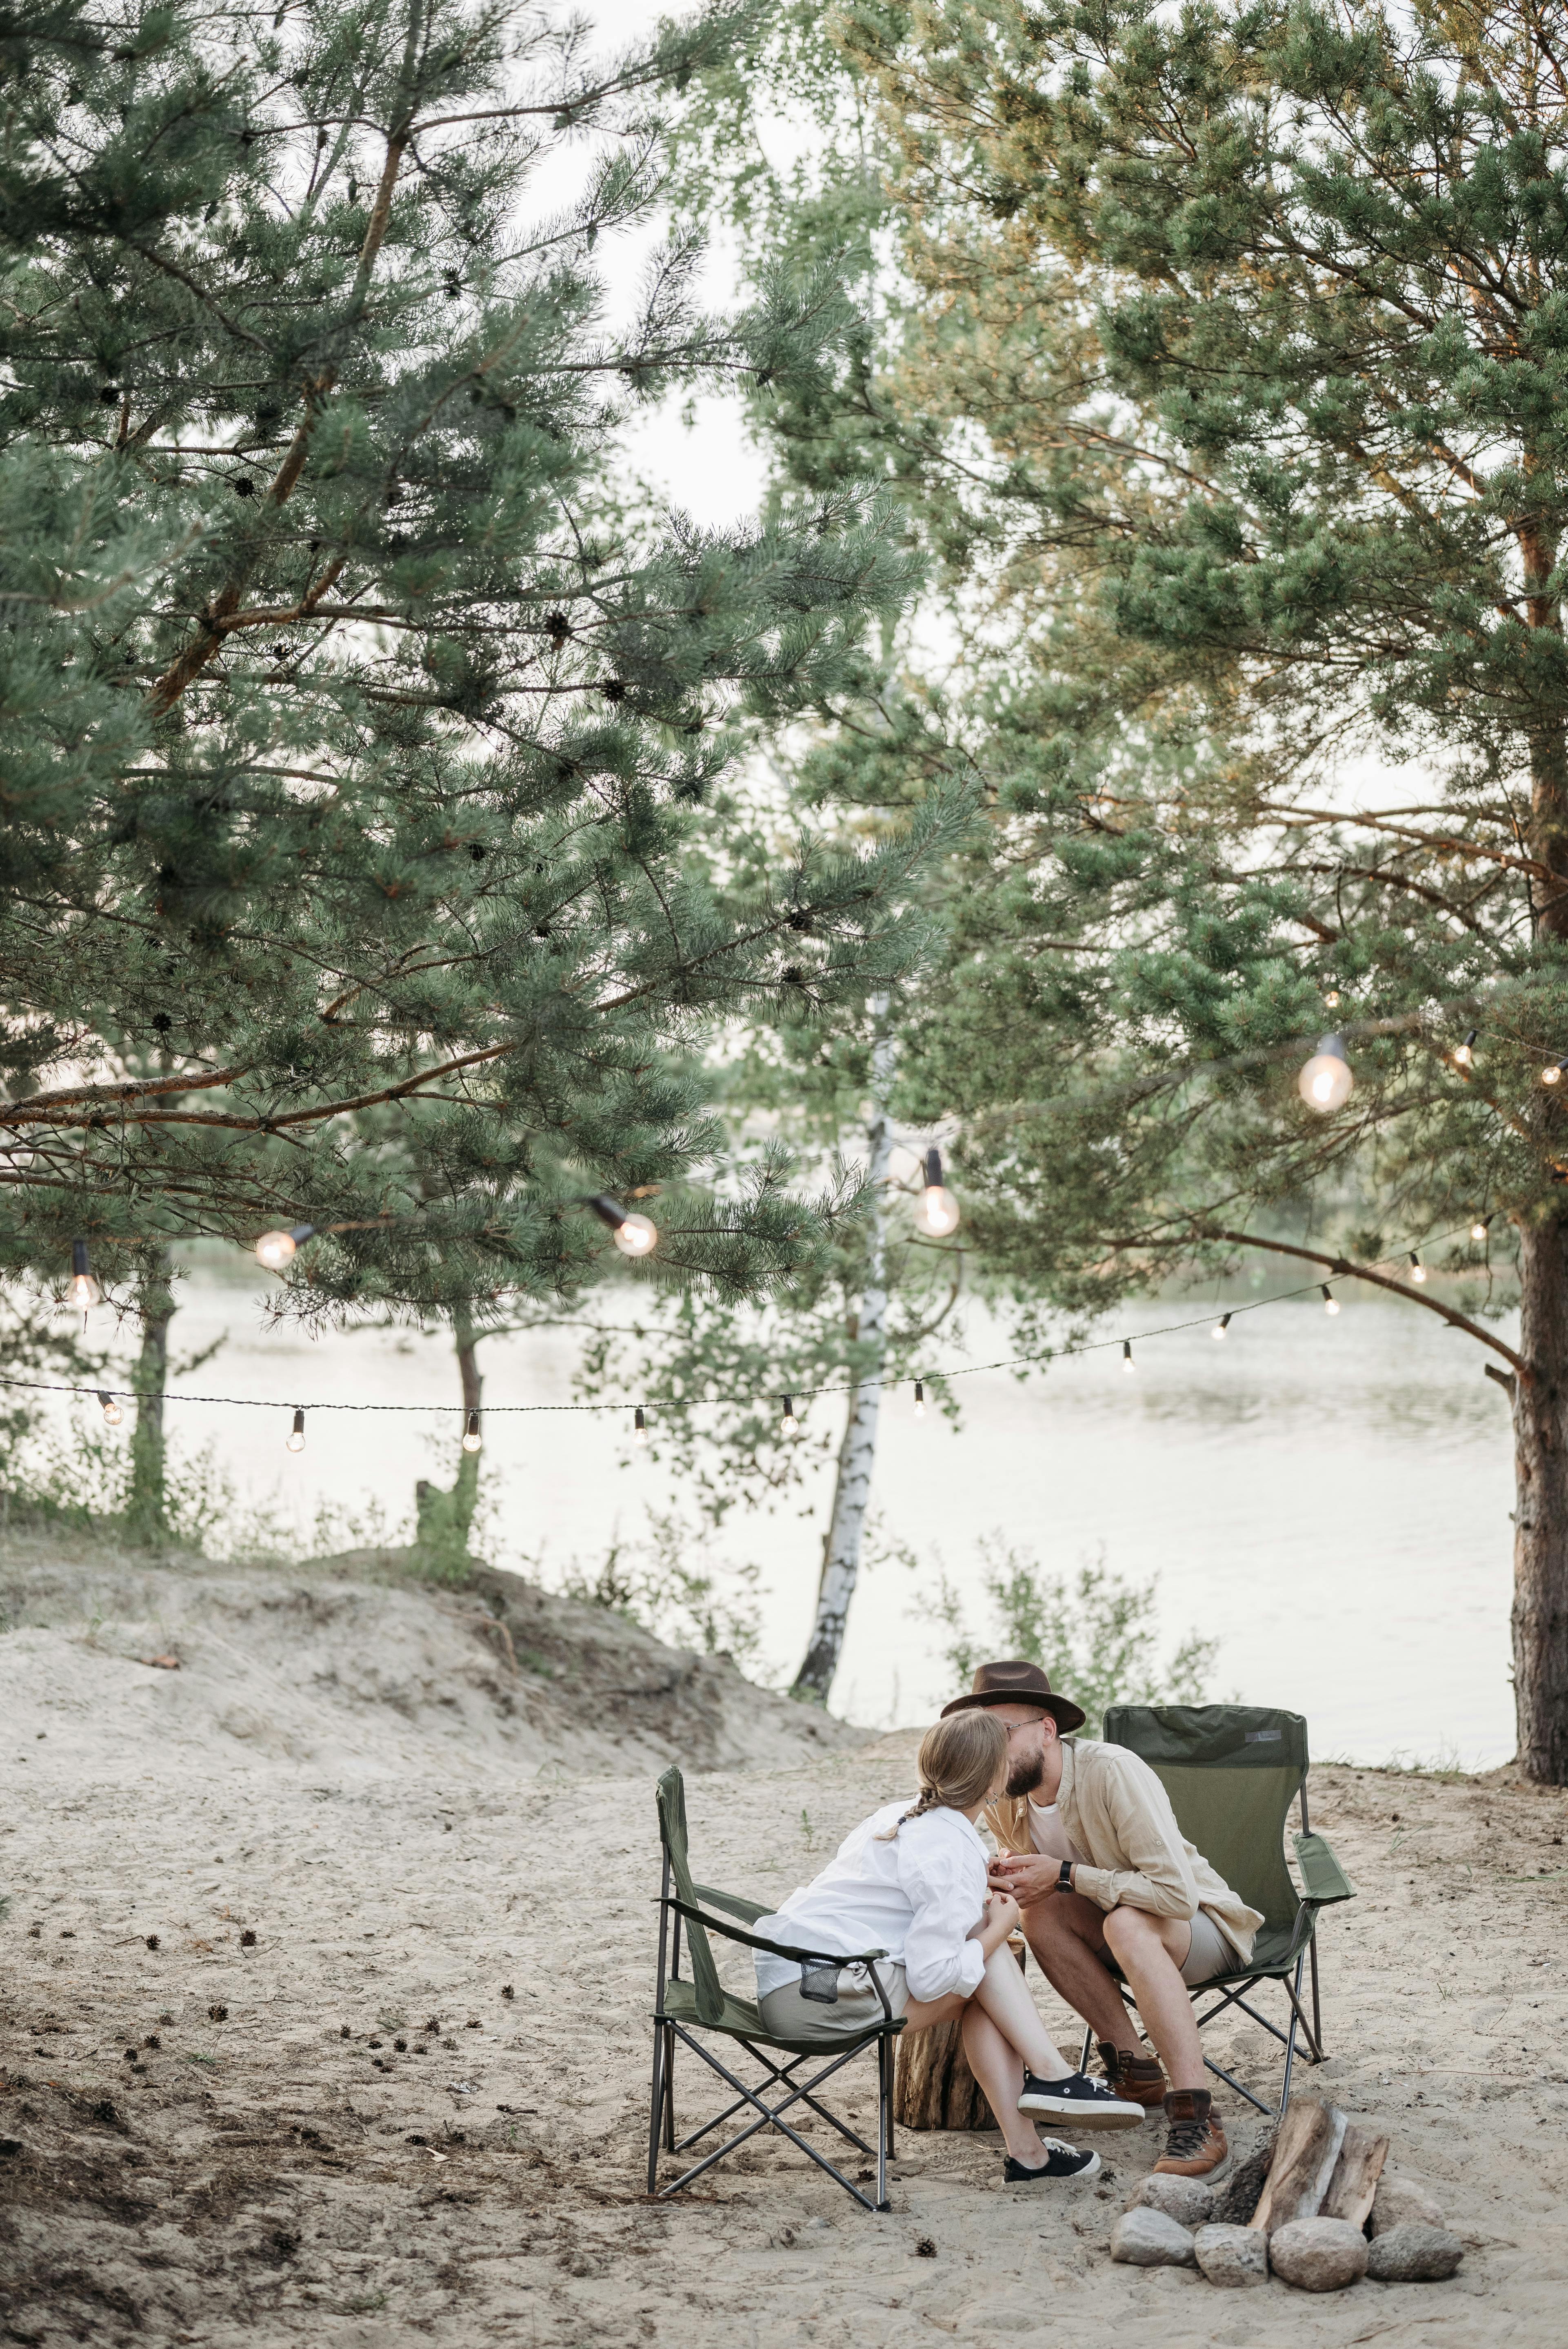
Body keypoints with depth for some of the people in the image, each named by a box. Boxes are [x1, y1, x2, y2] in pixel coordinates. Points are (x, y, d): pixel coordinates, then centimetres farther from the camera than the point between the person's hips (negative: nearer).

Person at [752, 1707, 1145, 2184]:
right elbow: (931, 1979, -18)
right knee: (986, 1952, -1)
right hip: (822, 1997, -9)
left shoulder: (901, 1817, 14)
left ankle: (1024, 2148, 3)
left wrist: (984, 1905, 23)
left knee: (982, 1995, 9)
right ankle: (1050, 2074, 3)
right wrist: (998, 1928, -3)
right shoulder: (956, 1855, -13)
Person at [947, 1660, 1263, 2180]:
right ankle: (1134, 2070, -10)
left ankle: (1196, 2118, -35)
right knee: (1042, 1913, -21)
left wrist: (1065, 1876, -29)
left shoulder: (1112, 1771, -27)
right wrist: (1006, 1878, -12)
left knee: (1126, 1923, -36)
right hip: (1121, 1934, 6)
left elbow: (1177, 1893, -33)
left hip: (1204, 1922, -6)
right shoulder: (1001, 1799, -7)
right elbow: (1033, 1891, 13)